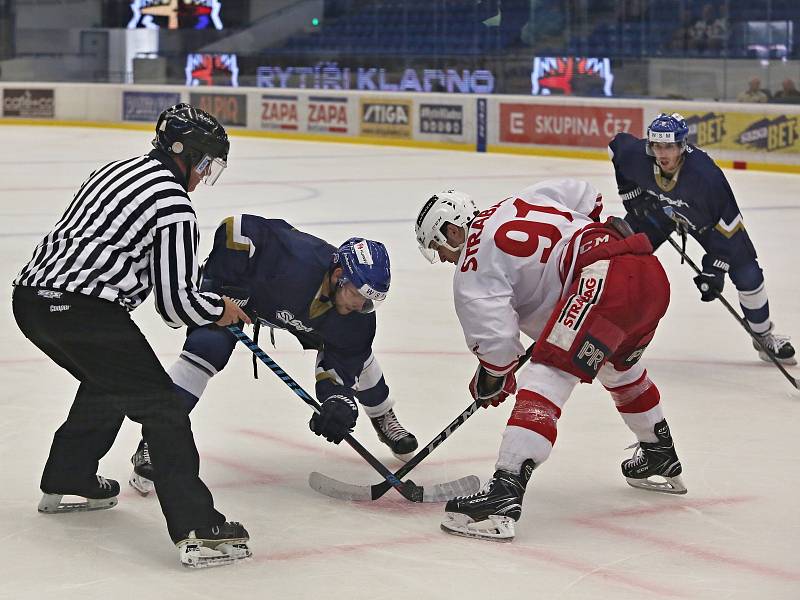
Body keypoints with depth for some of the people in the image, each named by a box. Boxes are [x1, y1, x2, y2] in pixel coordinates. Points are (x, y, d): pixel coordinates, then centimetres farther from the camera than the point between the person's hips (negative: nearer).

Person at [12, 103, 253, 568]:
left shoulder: (116, 170, 20)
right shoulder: (174, 204, -7)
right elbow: (176, 303, -9)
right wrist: (220, 309, 12)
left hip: (33, 297, 9)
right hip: (83, 313, -9)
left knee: (108, 383, 32)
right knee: (160, 406, -4)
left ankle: (66, 482, 43)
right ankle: (196, 530, -11)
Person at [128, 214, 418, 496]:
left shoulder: (357, 315, -24)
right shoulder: (296, 259, -45)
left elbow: (341, 363, -17)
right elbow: (236, 228, -42)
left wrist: (339, 399, -35)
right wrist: (222, 285, -36)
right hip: (237, 284, -6)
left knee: (356, 353, 4)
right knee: (207, 347, -28)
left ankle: (383, 418, 35)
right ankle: (152, 446, -25)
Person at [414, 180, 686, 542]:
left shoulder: (473, 265, 2)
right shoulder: (519, 202, 25)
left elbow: (495, 334, -7)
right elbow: (585, 196, 31)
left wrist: (491, 380, 11)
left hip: (603, 280, -9)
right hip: (652, 272, 9)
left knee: (545, 380, -14)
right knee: (619, 369, 34)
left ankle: (504, 493, -27)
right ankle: (662, 463, 50)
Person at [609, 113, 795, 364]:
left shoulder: (706, 175, -41)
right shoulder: (636, 155, -32)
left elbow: (728, 223, -31)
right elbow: (617, 144, -6)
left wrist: (715, 269, -29)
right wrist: (630, 192, -6)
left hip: (705, 218, -2)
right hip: (655, 209, 2)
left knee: (747, 274, -6)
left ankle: (764, 336, 15)